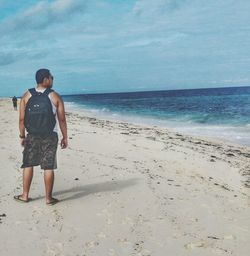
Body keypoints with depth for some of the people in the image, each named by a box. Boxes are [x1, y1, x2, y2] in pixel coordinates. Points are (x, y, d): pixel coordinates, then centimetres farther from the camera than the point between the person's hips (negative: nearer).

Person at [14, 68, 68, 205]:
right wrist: (65, 137, 3)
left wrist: (22, 136, 10)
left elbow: (21, 119, 0)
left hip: (32, 136, 2)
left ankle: (25, 195, 20)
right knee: (48, 167, 2)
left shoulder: (26, 96, 1)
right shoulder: (55, 96, -5)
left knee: (28, 164, 13)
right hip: (50, 137, -2)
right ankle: (48, 198, 9)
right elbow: (62, 120, -5)